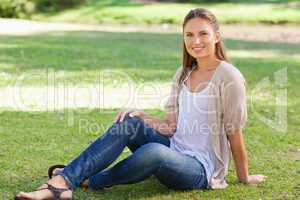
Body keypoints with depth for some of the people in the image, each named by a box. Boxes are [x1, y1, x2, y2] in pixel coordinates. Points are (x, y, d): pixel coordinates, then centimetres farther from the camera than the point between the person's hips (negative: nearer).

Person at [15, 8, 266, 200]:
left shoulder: (228, 77, -13)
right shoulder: (183, 75, 9)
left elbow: (235, 133, -8)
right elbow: (172, 126, 8)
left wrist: (244, 177, 0)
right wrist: (139, 116, -6)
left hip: (202, 168, -7)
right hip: (175, 150, 7)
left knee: (153, 151, -37)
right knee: (127, 123, -17)